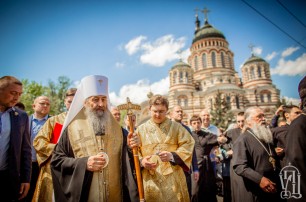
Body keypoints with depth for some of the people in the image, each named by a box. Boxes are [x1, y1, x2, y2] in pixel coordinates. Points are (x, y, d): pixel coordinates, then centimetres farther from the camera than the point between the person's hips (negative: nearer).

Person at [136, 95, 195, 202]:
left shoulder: (176, 127, 4)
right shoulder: (141, 129, 5)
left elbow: (188, 145, -4)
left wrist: (172, 156, -19)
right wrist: (141, 161, -16)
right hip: (150, 180, 1)